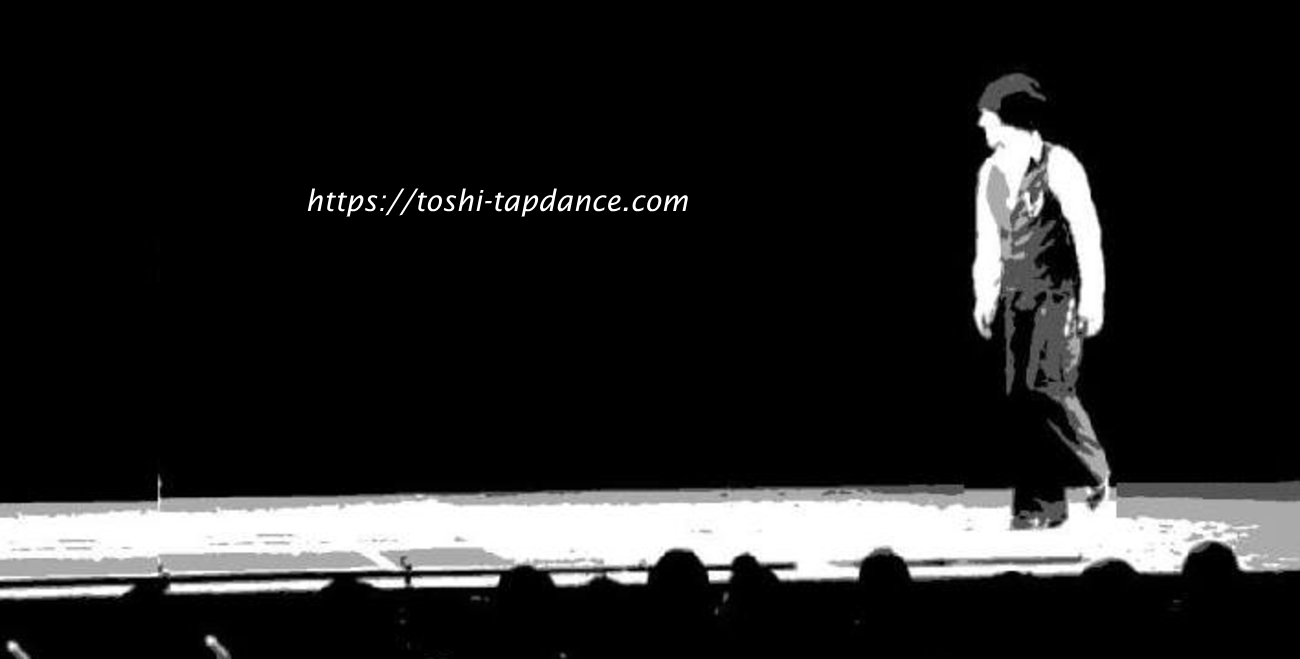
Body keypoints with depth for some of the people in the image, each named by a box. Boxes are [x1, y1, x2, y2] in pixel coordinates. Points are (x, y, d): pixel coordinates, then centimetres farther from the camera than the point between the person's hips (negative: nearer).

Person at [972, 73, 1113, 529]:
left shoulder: (1059, 165, -9)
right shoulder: (991, 172, 10)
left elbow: (1087, 234, -8)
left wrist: (1092, 299, -11)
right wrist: (985, 298, 14)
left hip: (1059, 291, -6)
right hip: (1016, 296, 6)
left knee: (1048, 388, -16)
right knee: (1021, 396, 1)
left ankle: (1097, 476, 4)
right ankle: (1045, 505, 5)